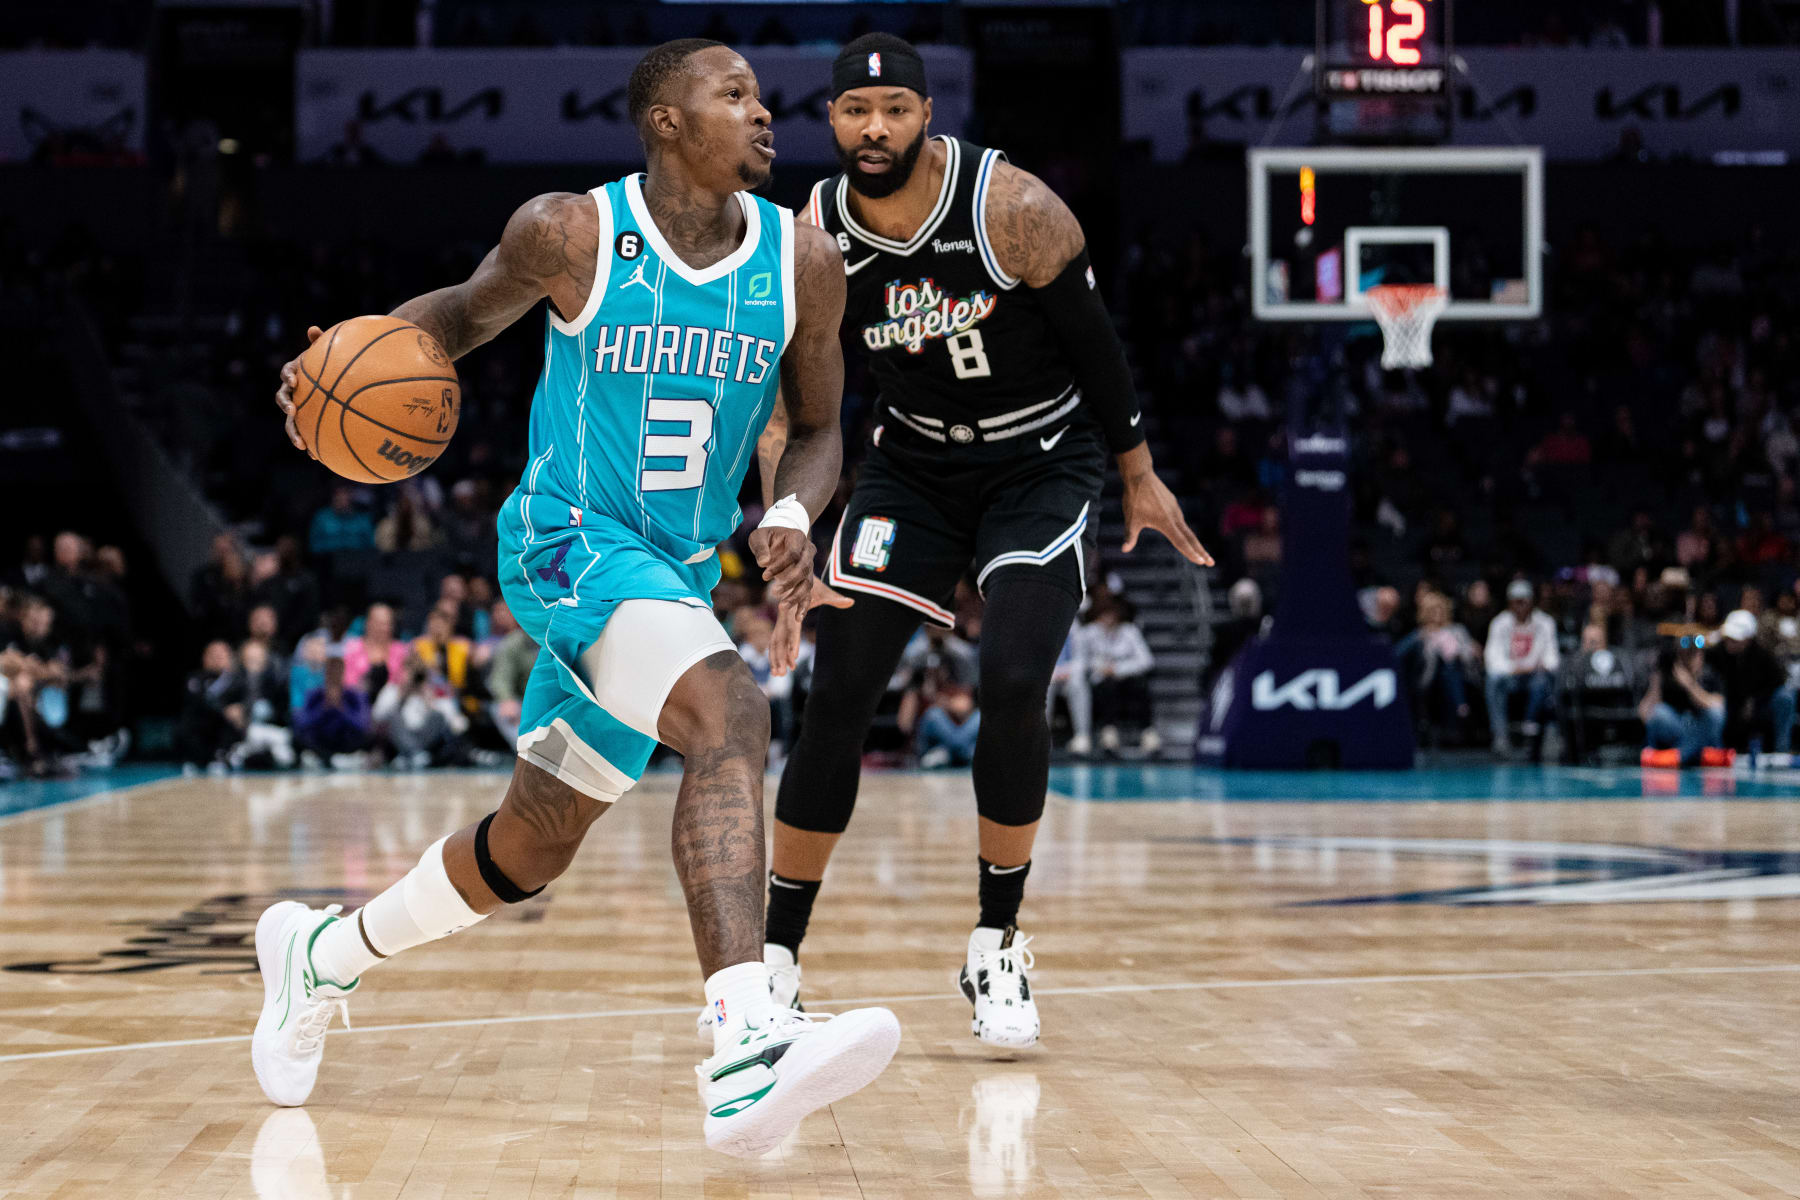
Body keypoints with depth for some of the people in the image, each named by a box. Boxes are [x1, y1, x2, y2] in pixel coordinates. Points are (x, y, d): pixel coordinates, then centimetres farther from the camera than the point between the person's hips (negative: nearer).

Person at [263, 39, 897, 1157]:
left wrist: (794, 518, -14)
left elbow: (816, 428, 7)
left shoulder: (803, 261, -4)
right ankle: (748, 1049, -46)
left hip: (678, 571, 6)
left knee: (535, 845, 16)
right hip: (570, 542, -6)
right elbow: (471, 310, 7)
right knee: (730, 712, -33)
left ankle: (323, 952, 43)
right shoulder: (571, 234, -12)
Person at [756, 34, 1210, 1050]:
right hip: (916, 462, 3)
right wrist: (780, 519, -18)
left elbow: (1094, 341, -9)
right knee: (837, 700, -6)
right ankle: (778, 955, 6)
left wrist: (1142, 479, -2)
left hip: (1044, 461, -3)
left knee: (1014, 686, -19)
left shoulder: (1011, 207, -22)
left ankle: (998, 948, -1)